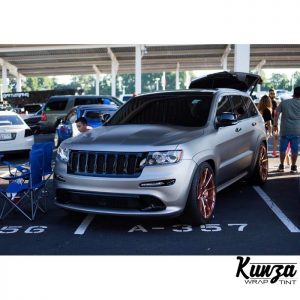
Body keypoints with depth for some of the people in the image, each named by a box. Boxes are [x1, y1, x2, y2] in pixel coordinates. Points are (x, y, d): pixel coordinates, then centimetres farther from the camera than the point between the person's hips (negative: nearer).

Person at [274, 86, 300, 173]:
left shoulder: (284, 102, 3)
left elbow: (276, 114, 0)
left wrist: (275, 124, 9)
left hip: (285, 130, 1)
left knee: (283, 149, 12)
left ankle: (281, 166, 18)